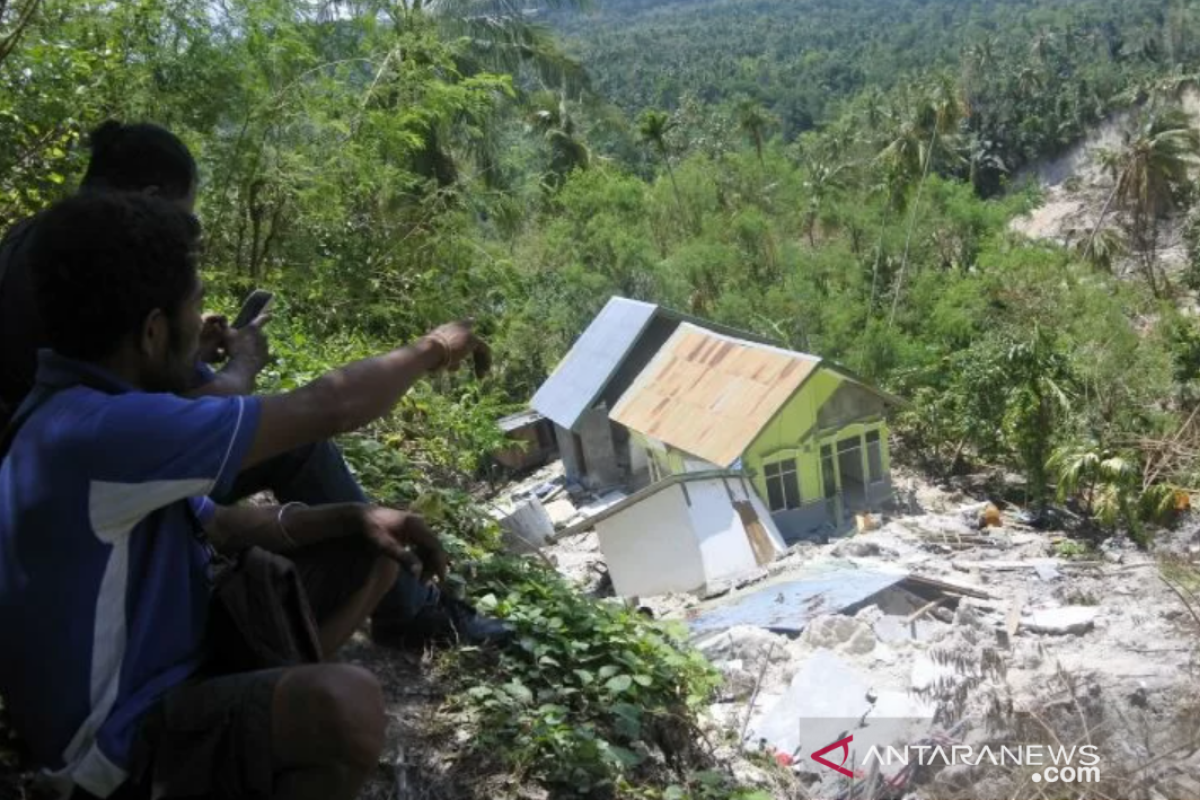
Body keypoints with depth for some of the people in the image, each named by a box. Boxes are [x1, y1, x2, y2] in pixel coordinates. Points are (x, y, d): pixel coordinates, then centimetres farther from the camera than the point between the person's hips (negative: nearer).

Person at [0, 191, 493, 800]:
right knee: (345, 706, -37)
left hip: (175, 658, 10)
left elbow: (221, 527, 10)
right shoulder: (95, 432, -29)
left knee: (369, 552, 10)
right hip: (120, 741, -9)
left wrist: (355, 517, -5)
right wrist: (430, 351, -6)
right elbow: (325, 409, -24)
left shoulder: (99, 418, 3)